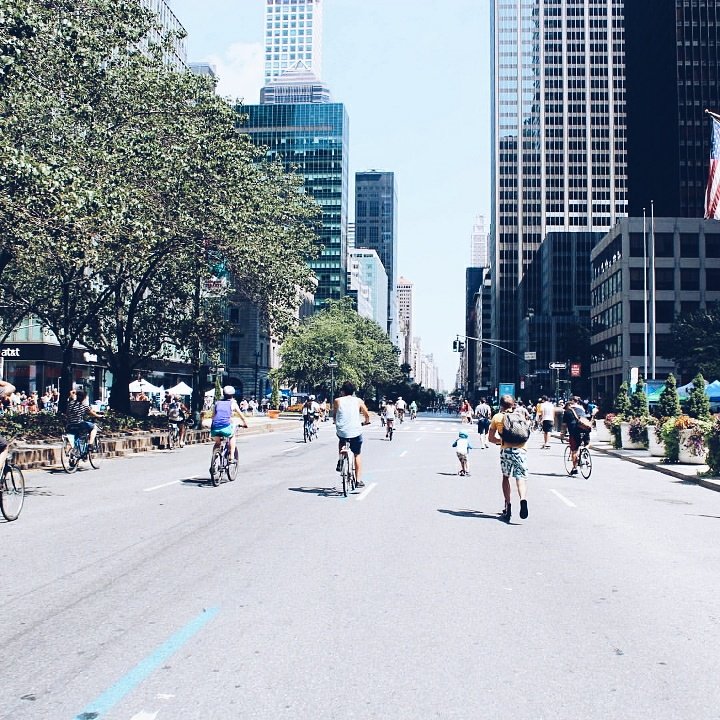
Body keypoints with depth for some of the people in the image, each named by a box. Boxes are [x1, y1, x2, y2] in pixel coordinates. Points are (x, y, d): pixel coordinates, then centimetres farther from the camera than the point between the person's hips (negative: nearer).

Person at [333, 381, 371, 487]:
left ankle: (340, 461, 18)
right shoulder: (358, 401, 4)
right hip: (356, 431, 0)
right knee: (357, 455, 16)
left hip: (341, 431, 1)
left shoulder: (337, 401, 4)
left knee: (341, 441, 37)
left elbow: (334, 416, 10)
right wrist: (366, 422, 28)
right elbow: (367, 415, 6)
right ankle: (358, 480, 12)